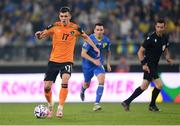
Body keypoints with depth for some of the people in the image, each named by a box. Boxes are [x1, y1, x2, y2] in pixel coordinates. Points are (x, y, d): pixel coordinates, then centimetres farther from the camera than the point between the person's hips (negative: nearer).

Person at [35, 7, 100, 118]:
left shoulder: (74, 28, -3)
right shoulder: (55, 26, -3)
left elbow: (85, 36, 13)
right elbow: (43, 35, -3)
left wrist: (95, 47, 10)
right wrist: (39, 35, -26)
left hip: (67, 60, -2)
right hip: (54, 60, 2)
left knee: (65, 81, -28)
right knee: (47, 86, -1)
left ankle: (60, 108, -20)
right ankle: (50, 105, 28)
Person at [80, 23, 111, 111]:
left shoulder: (106, 40, -7)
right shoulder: (90, 39, -21)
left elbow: (108, 52, 14)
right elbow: (83, 53, -20)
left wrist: (108, 64, 7)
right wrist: (93, 60, -30)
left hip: (99, 64, 2)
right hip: (88, 64, -2)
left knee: (102, 80, -23)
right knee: (87, 84, 15)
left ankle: (96, 104, -22)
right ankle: (82, 91, 55)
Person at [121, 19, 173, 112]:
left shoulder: (165, 38, 5)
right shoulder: (151, 38, -17)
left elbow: (165, 50, 20)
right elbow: (140, 52, -13)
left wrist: (168, 58, 0)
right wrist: (143, 64, -22)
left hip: (154, 65, 8)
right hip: (148, 65, -8)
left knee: (144, 86, 13)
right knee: (159, 85, -12)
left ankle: (127, 102, 19)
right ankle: (152, 105, 8)